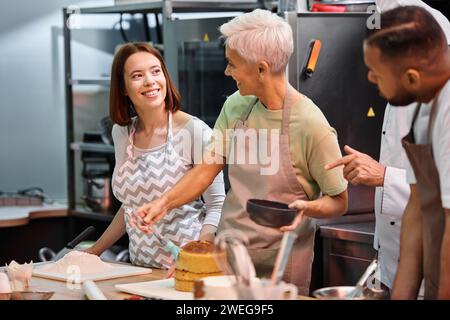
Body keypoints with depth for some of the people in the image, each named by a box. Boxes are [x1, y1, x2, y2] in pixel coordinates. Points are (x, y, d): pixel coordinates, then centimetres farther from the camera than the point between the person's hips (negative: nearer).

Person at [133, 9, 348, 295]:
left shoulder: (310, 124, -17)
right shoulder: (235, 107, 0)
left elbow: (339, 202, -9)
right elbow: (208, 169, 6)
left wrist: (305, 208, -28)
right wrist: (165, 203, -7)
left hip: (280, 268, -5)